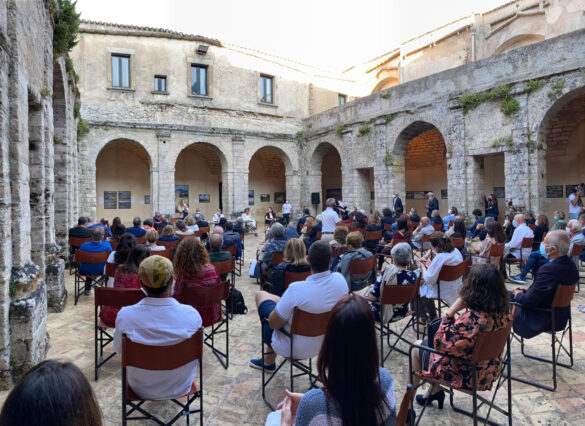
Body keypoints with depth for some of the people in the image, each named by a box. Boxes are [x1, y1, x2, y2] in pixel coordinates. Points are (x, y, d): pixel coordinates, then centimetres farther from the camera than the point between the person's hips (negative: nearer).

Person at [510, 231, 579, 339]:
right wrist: (528, 290, 7)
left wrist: (518, 294, -7)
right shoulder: (571, 266, -4)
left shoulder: (549, 269, -33)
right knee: (510, 294, 19)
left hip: (543, 321, -9)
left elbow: (529, 301, -27)